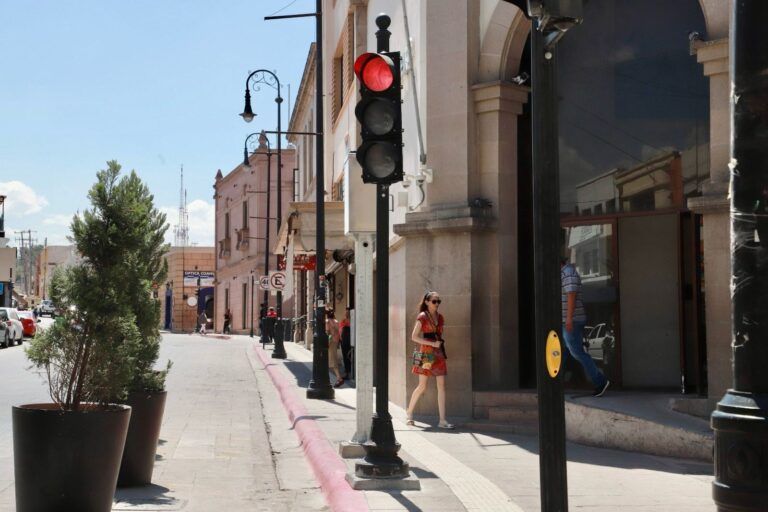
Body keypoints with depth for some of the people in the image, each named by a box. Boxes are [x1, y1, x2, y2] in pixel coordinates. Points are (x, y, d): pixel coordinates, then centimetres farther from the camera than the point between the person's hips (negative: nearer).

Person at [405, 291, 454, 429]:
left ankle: (442, 420, -4)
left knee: (441, 385, -3)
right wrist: (432, 343, -15)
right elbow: (414, 337, -9)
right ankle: (409, 412, 19)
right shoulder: (422, 317, -5)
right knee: (422, 386, -2)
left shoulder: (440, 318, 12)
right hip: (426, 353, -5)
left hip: (439, 353, 5)